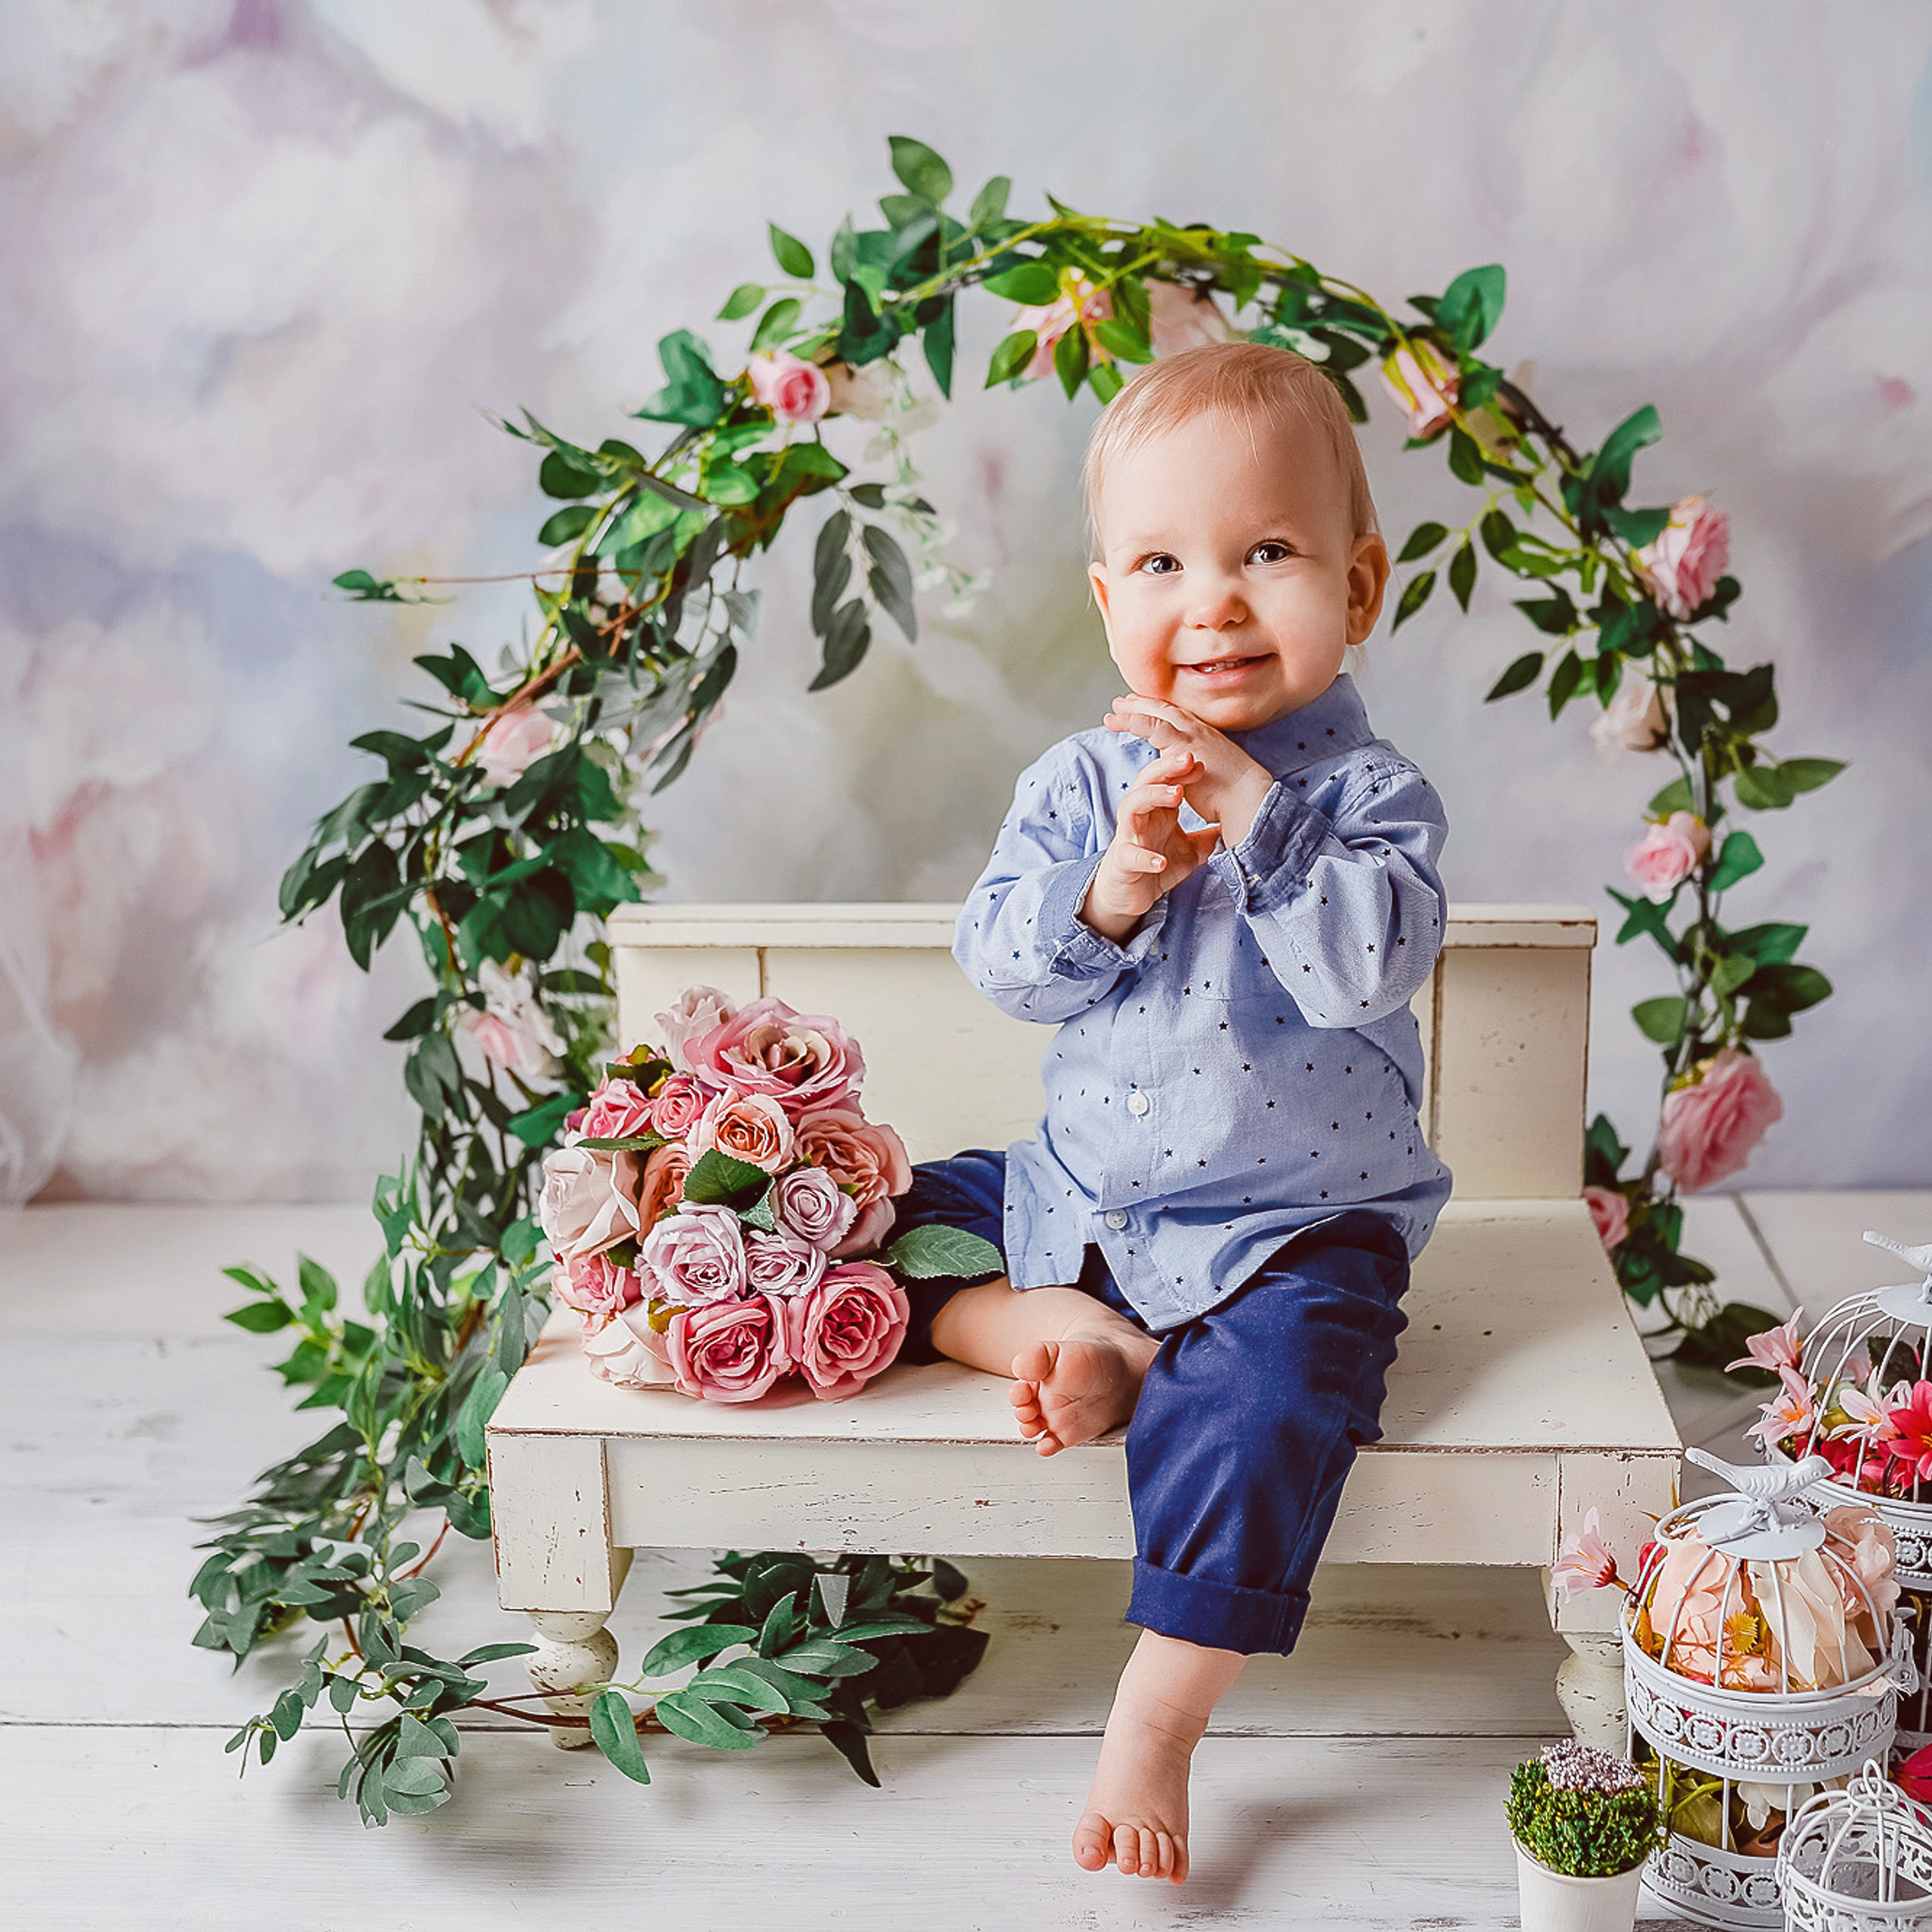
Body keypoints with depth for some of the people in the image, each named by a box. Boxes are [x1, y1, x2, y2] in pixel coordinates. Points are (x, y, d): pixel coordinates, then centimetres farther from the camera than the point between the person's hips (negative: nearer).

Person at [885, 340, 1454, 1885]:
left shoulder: (1369, 792, -10)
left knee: (1262, 1404, -30)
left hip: (1294, 1223, -5)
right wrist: (1109, 889, -23)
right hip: (1081, 1196, 5)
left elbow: (1370, 969, -26)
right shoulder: (1077, 783, 1)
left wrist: (1256, 811, -28)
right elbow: (1000, 964, -6)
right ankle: (1070, 1334, -16)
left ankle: (1153, 1728, -17)